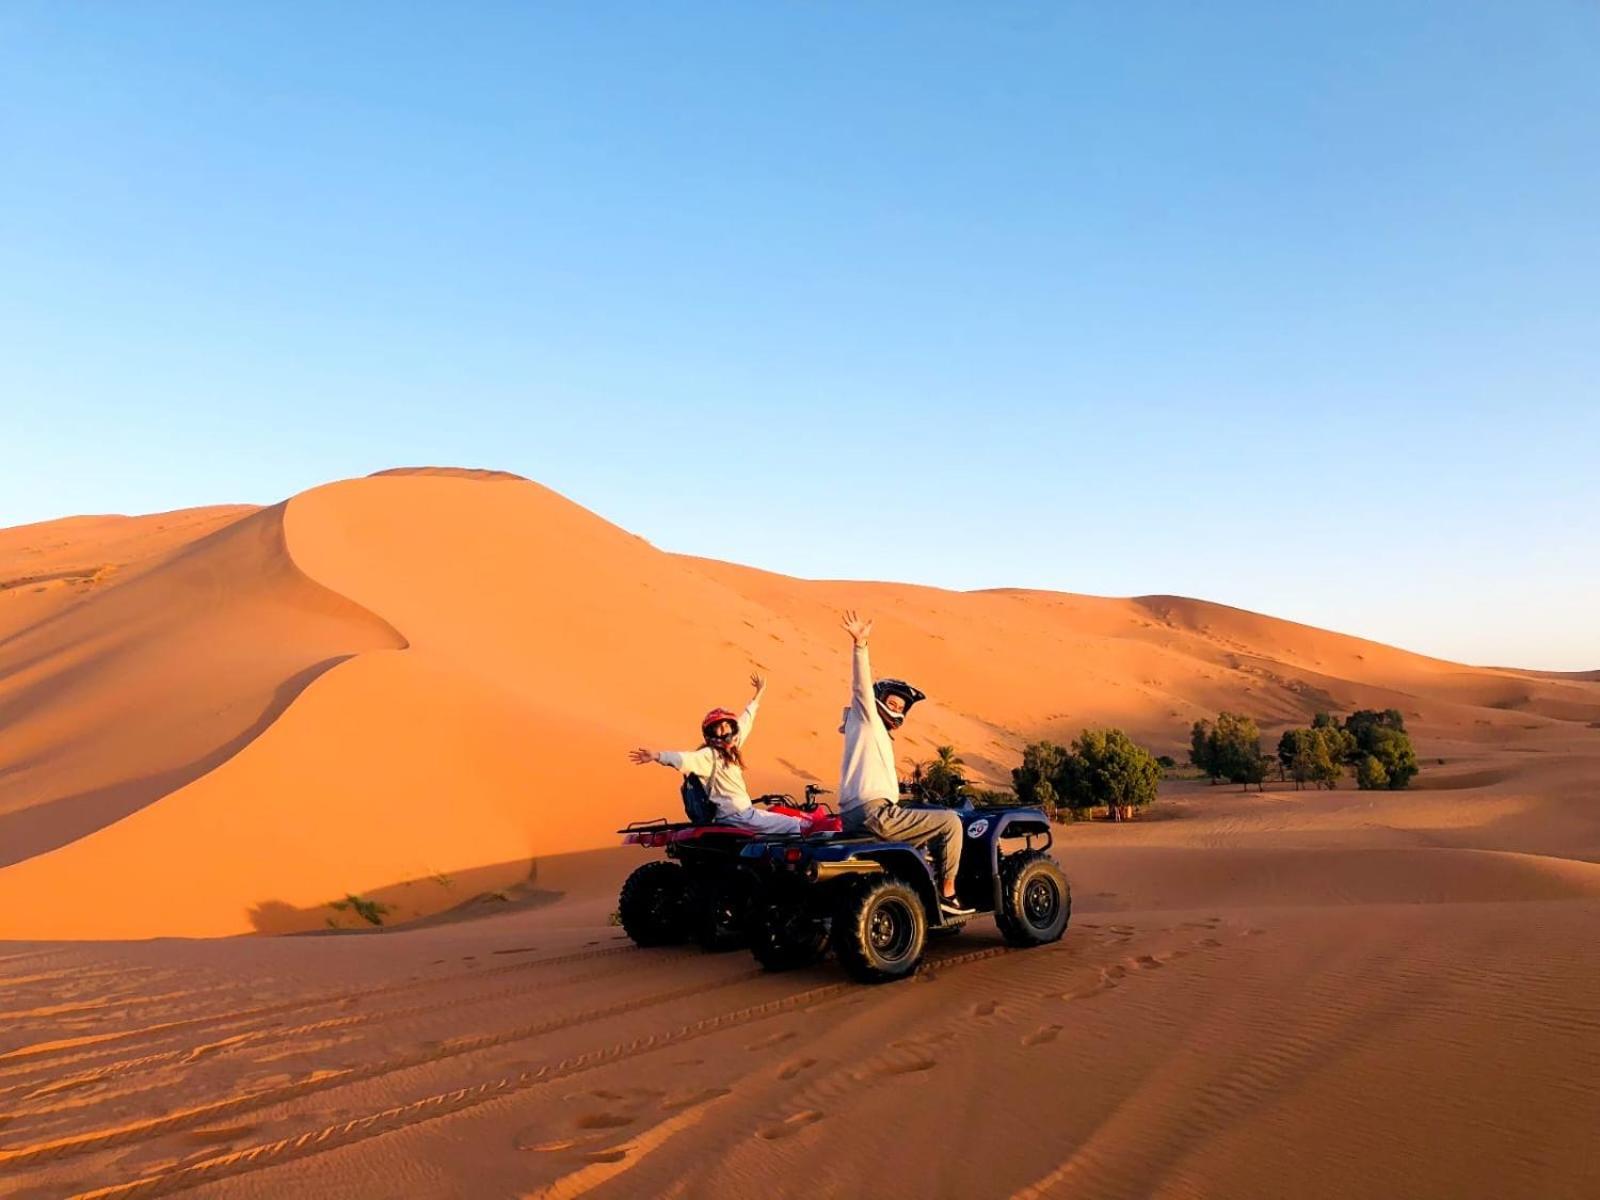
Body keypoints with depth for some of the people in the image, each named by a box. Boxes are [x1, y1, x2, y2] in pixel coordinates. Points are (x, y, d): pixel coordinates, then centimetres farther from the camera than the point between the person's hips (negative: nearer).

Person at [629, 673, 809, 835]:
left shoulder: (730, 747, 8)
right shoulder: (709, 755, -17)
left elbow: (745, 719, 21)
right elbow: (684, 758, -34)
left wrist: (759, 693, 34)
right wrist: (656, 756, -52)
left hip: (744, 811, 9)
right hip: (736, 817, -9)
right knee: (793, 827, -11)